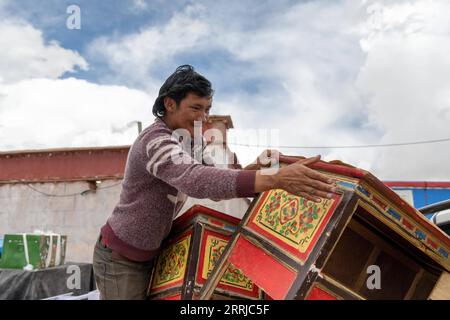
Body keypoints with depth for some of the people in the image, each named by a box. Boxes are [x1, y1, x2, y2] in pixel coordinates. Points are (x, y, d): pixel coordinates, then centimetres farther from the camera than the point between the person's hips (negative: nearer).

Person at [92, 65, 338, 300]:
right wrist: (276, 179, -55)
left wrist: (257, 167, -19)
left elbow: (213, 181, -1)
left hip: (148, 255, 8)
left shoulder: (180, 142, 4)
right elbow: (197, 180, -45)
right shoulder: (156, 140, -26)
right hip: (121, 260, -8)